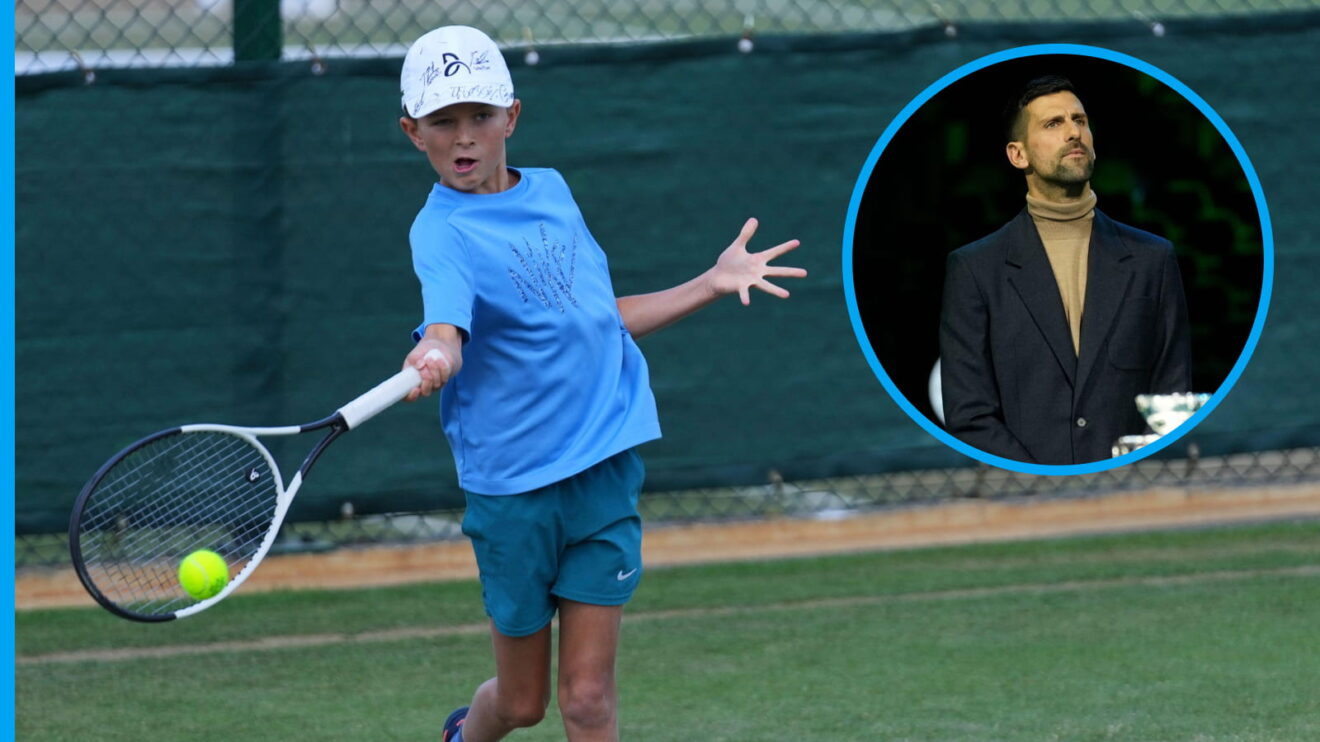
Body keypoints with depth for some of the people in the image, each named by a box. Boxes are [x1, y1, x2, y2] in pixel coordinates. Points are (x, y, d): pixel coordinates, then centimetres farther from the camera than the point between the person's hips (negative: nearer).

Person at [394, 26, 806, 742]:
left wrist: (710, 284, 17)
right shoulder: (443, 232, -12)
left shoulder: (551, 190, 9)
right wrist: (432, 359, -56)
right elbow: (446, 322, -33)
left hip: (605, 466, 4)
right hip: (514, 486, -4)